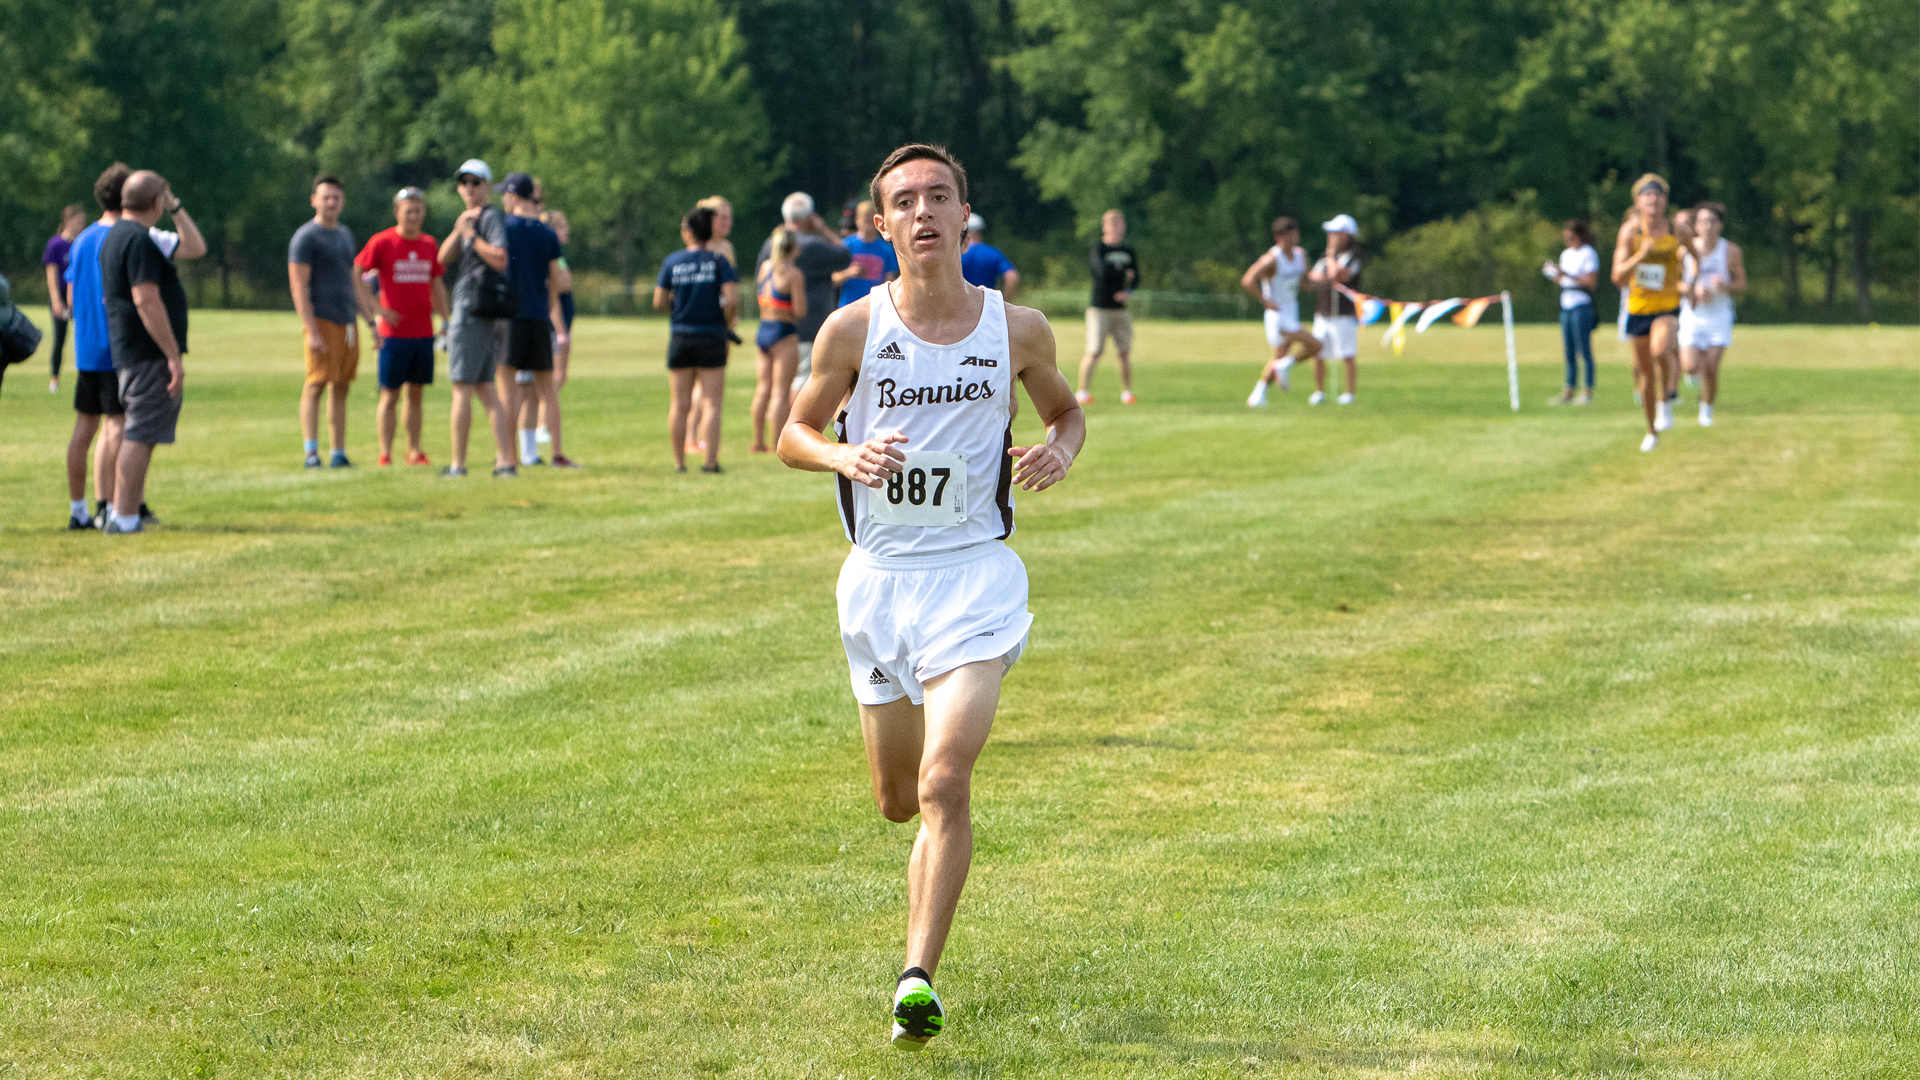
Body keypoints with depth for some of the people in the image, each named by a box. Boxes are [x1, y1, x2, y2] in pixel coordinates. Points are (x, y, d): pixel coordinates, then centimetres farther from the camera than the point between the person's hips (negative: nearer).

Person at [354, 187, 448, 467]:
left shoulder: (429, 245, 11)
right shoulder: (382, 242, -5)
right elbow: (355, 277, -3)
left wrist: (446, 320, 11)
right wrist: (377, 308, -12)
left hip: (423, 333, 5)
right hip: (394, 334, -5)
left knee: (415, 394, 9)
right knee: (390, 395, -3)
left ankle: (414, 452, 15)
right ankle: (385, 455, -2)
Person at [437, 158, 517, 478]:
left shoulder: (492, 216, -7)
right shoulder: (469, 220, 22)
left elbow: (500, 259, -21)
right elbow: (444, 257, 9)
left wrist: (472, 236, -15)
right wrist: (459, 230, -7)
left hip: (474, 313, -9)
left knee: (462, 389, -6)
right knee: (484, 390, 8)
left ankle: (458, 464, -5)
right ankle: (505, 461, 4)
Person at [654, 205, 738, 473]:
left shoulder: (672, 262, -1)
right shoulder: (718, 262, -5)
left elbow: (658, 303, -2)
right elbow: (732, 300, -15)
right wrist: (728, 321, 4)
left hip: (680, 340, 2)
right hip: (711, 338, -2)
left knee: (680, 405, 9)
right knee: (712, 403, 1)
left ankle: (679, 461, 12)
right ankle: (711, 461, -4)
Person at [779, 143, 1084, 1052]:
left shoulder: (1018, 329, -2)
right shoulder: (854, 328, -4)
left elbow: (1065, 409, 17)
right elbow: (794, 433, 7)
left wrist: (1060, 451, -6)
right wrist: (845, 455, -15)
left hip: (974, 574, -2)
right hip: (878, 577, 2)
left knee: (944, 785, -19)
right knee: (897, 799, 13)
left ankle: (918, 977, -16)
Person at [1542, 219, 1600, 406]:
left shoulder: (1589, 254, -6)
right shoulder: (1566, 254, 17)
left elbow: (1592, 282, -13)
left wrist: (1567, 275, -17)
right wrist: (1552, 274, 2)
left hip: (1582, 305, -8)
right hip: (1566, 306, 8)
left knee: (1584, 349, -6)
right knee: (1569, 351, 8)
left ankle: (1588, 392, -3)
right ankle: (1569, 392, 10)